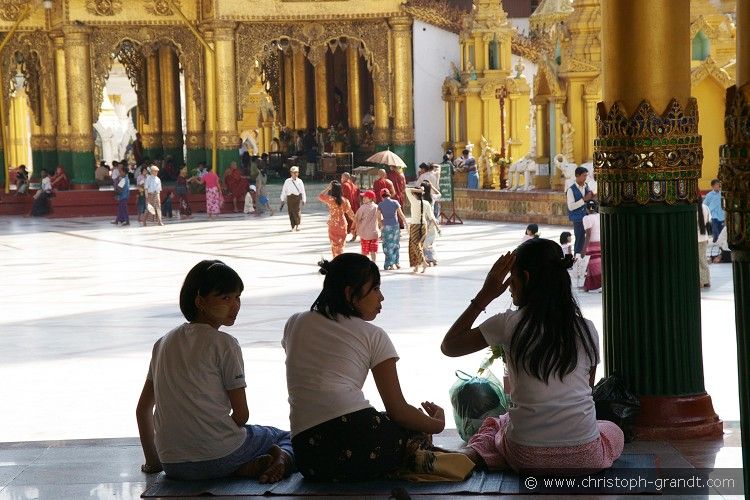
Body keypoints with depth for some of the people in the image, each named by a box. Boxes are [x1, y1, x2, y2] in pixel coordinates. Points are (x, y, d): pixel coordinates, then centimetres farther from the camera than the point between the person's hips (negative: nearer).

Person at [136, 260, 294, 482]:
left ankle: (250, 466, 2)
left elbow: (143, 409, 17)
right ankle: (282, 459, -13)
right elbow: (241, 414, -4)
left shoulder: (163, 343, 13)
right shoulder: (224, 344, -5)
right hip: (218, 458, -5)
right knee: (286, 437, 22)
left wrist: (152, 461, 25)